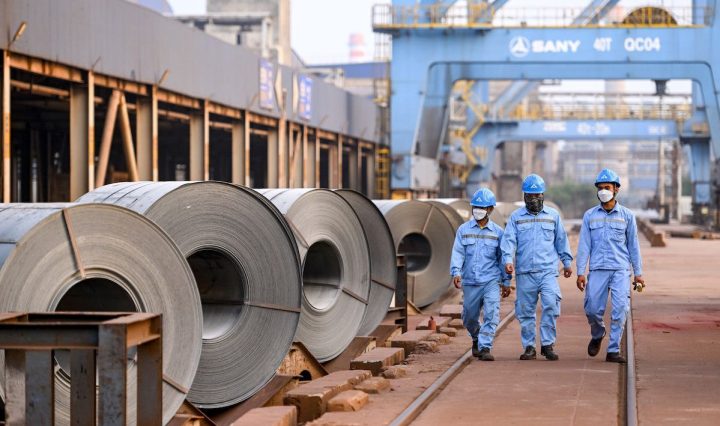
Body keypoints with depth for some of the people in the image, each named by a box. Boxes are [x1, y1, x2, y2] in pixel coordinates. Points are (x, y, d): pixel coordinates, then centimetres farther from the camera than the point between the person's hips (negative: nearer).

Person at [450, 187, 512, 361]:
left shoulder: (497, 232, 5)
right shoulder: (463, 230, 4)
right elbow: (458, 253, -3)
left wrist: (506, 282, 9)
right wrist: (456, 272, -18)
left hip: (491, 281, -1)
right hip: (470, 282, 1)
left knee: (492, 314, -18)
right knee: (469, 318, 11)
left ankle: (485, 347, -16)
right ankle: (476, 339, 39)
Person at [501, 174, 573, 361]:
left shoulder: (553, 215, 12)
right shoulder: (516, 217, 8)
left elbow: (561, 240, 18)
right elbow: (509, 240, -2)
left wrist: (567, 262, 20)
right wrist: (508, 260, -17)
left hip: (548, 270, 0)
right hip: (524, 272, 0)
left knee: (551, 305, -16)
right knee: (525, 311, 3)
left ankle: (547, 344, -7)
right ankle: (529, 347, 12)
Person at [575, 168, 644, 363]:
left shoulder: (626, 216, 6)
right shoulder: (589, 216, 8)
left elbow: (633, 245, 10)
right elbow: (584, 245, 6)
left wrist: (638, 272, 7)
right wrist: (580, 272, 0)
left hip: (620, 270, -1)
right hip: (597, 270, 1)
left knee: (620, 309, -10)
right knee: (592, 309, -3)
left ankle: (613, 350, -4)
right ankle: (597, 336, 28)